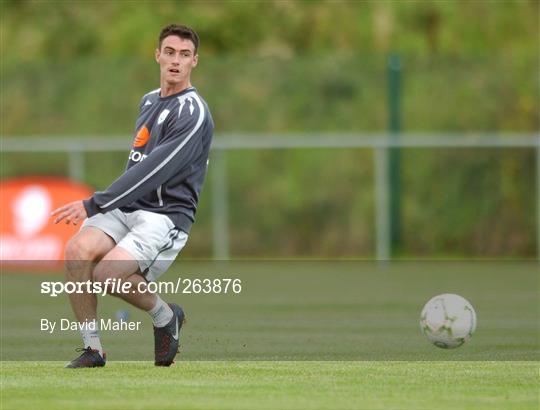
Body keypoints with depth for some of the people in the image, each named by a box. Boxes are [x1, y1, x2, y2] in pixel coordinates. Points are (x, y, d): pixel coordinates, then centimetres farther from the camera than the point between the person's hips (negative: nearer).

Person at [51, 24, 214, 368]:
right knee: (78, 250, -23)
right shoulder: (149, 101, 17)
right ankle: (92, 348, -11)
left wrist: (94, 205, -22)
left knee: (109, 273, -30)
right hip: (126, 208, 7)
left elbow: (154, 171, -19)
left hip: (165, 216, -7)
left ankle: (166, 316, 0)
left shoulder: (193, 113, -10)